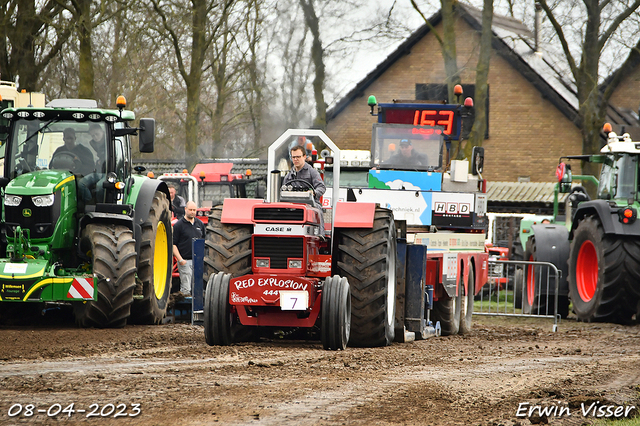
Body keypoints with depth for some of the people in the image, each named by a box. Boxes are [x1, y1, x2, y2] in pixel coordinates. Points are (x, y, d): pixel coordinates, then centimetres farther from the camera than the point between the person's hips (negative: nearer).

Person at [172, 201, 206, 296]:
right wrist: (180, 259, -14)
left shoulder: (200, 224, 12)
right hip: (185, 261, -5)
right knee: (186, 289, -9)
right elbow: (173, 244, -7)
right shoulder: (178, 225, -5)